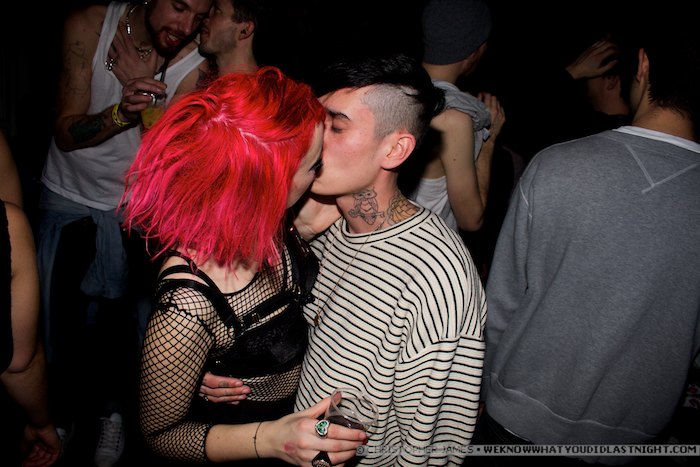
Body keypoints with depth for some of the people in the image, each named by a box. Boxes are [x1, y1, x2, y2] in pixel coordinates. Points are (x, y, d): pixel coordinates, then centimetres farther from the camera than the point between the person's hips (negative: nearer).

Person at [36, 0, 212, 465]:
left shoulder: (196, 65, -20)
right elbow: (66, 133, -18)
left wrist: (146, 91, -34)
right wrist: (123, 111, -35)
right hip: (67, 197, 2)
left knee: (120, 319, 6)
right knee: (55, 318, 10)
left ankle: (111, 408, 35)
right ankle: (62, 414, 35)